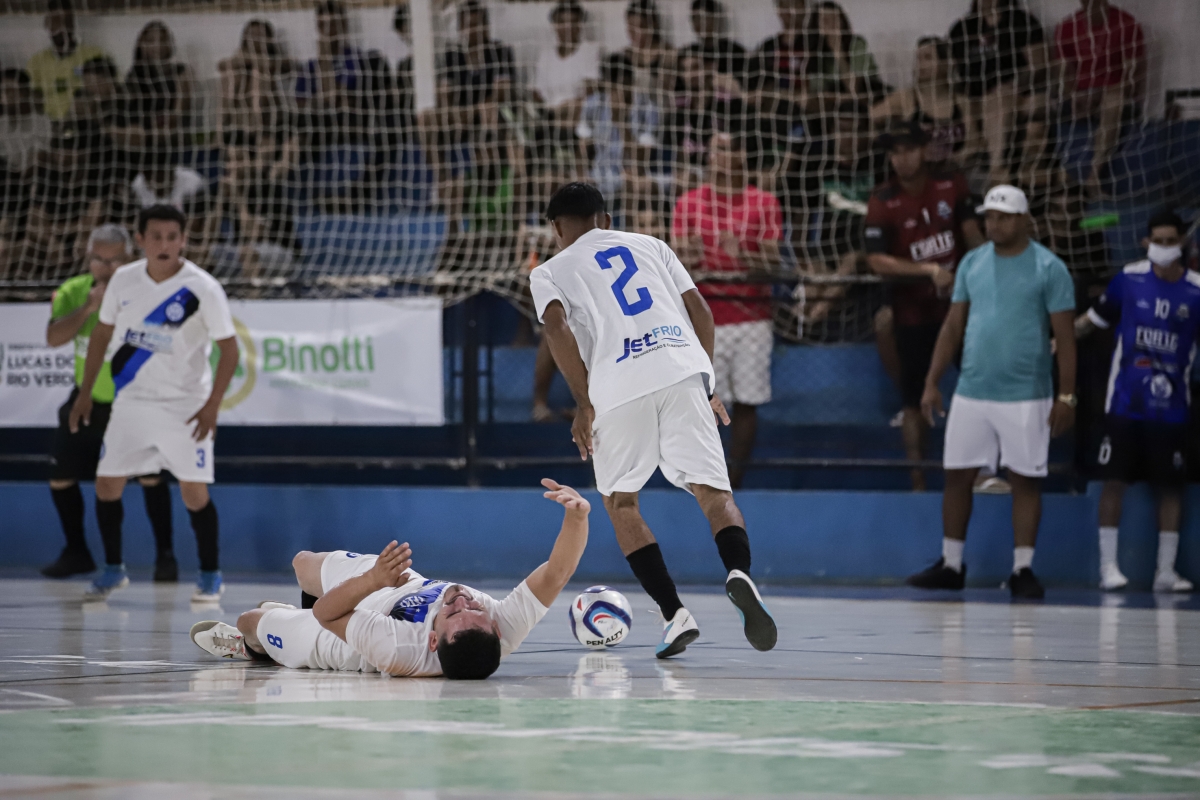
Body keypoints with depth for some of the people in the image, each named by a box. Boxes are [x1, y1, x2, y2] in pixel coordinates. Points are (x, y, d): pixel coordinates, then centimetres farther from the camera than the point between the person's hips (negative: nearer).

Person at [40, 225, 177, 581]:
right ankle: (76, 554, 23)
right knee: (60, 477, 4)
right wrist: (88, 308, -37)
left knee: (150, 476, -17)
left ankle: (165, 555, -3)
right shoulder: (72, 292, -10)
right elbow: (54, 338, -25)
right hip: (87, 401, 3)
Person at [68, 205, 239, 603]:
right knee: (107, 484, 1)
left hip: (185, 404, -4)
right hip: (132, 401, 4)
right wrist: (85, 392, 8)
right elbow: (102, 334, 10)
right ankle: (113, 569, 19)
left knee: (194, 491, -6)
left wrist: (212, 406, -17)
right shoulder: (124, 280, -3)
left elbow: (229, 349, -11)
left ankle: (210, 575, 11)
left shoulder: (203, 288, -15)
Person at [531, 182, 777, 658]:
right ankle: (739, 572, -30)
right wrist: (706, 383, 24)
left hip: (618, 385, -2)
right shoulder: (648, 245, 28)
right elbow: (699, 310, 18)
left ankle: (674, 614, 3)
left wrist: (584, 402, 1)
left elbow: (557, 326, -1)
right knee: (713, 491, 2)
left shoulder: (548, 273, 19)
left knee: (619, 502, 17)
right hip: (683, 368, 2)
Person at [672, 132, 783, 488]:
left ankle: (735, 483, 6)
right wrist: (688, 260, -21)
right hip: (705, 319, 0)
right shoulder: (688, 203, 8)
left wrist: (744, 256, -21)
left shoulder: (765, 203, 6)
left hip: (753, 317, 0)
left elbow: (773, 262, -1)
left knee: (746, 404, 0)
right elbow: (677, 262, 2)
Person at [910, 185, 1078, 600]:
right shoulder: (972, 263, 9)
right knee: (957, 476, 5)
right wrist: (932, 383, 7)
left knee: (1026, 481, 0)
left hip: (1026, 396, -4)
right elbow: (953, 326, 13)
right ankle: (951, 565, 16)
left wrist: (1066, 396, -10)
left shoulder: (1049, 268, -4)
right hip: (971, 392, 4)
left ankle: (1023, 570, 7)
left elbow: (1065, 336, -5)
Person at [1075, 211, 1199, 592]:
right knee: (1114, 480, -1)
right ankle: (1108, 566, 6)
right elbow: (1094, 319, 10)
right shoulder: (1128, 279, -2)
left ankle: (1166, 571, 12)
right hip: (1124, 403, 0)